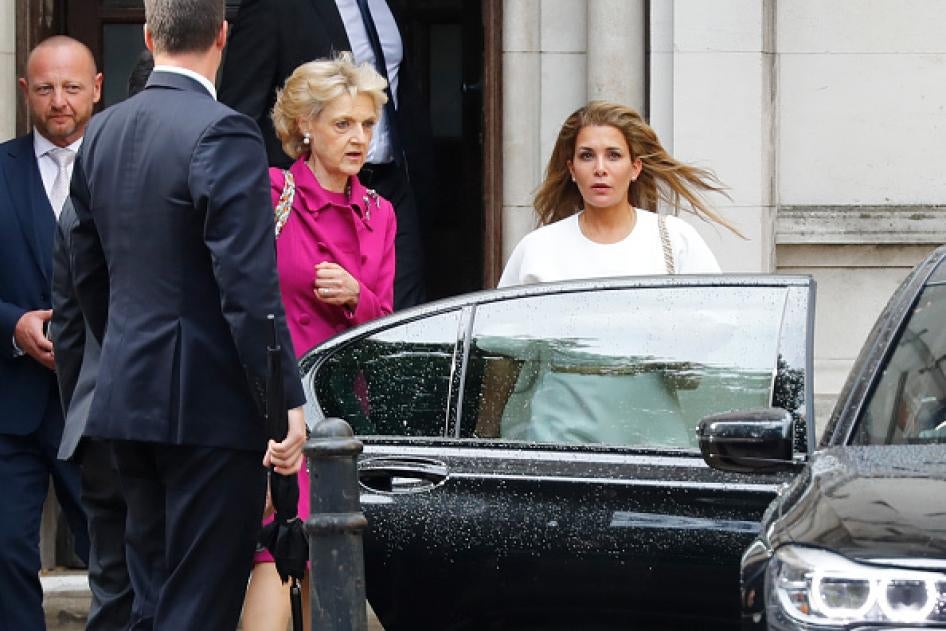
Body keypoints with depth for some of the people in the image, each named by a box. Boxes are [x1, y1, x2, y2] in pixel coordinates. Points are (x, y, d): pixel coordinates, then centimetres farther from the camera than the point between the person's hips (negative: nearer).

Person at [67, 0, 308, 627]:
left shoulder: (101, 134, 10)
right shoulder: (223, 134, -15)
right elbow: (250, 288, -19)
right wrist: (286, 403, -16)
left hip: (128, 401, 8)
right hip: (210, 406, -8)